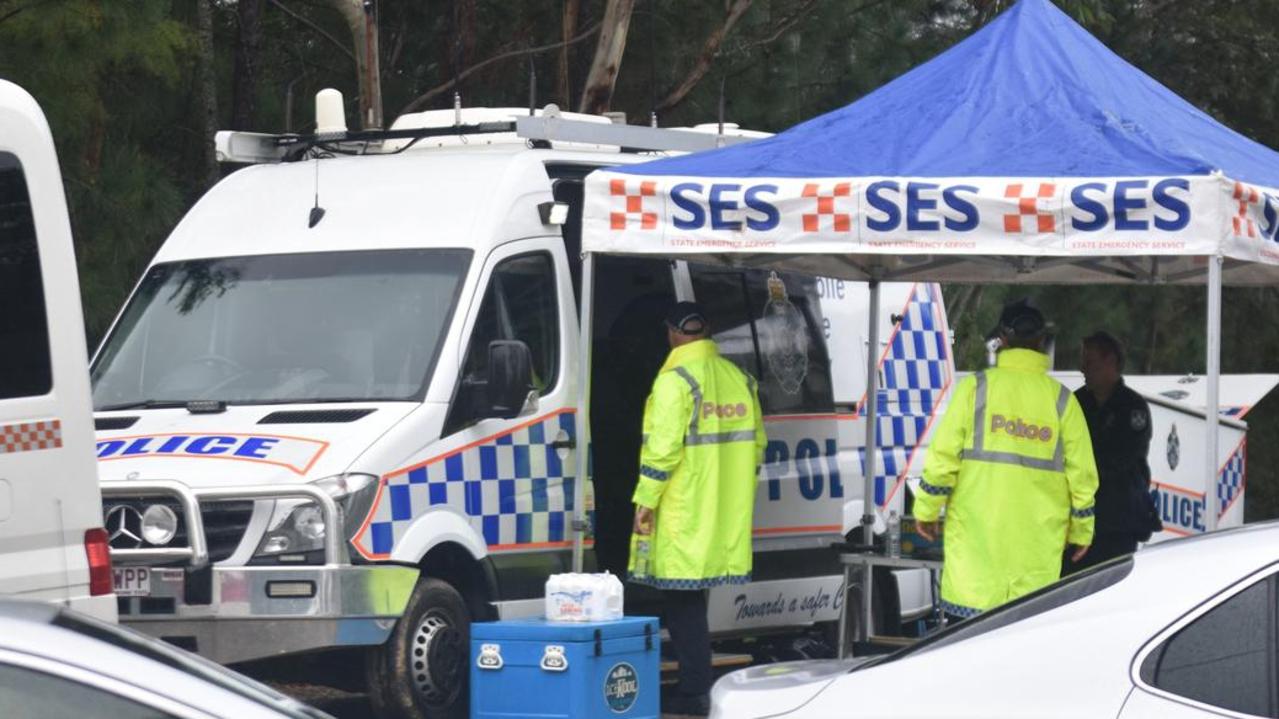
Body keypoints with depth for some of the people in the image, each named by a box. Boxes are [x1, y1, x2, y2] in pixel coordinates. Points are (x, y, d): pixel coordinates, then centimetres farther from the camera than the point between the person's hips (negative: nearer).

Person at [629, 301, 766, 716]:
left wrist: (645, 500, -10)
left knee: (682, 601, -3)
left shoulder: (675, 380, -11)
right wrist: (739, 494, 24)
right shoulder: (739, 378, 11)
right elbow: (755, 444, 15)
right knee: (690, 600, 16)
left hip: (684, 515, -7)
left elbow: (663, 448, -17)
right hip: (726, 517, 7)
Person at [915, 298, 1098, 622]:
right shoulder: (1062, 400, 4)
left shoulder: (975, 388, -1)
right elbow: (1082, 472, 5)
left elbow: (943, 456, -3)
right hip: (1038, 544, 1)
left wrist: (927, 510, 9)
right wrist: (1081, 530, 17)